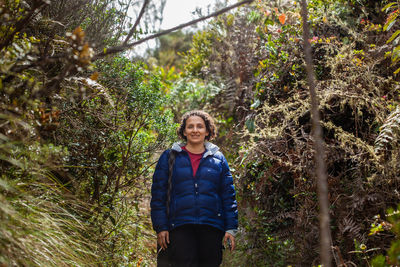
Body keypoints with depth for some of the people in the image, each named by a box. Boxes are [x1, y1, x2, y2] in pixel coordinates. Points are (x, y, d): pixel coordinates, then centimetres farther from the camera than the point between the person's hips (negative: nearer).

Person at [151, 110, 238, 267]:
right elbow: (158, 195, 7)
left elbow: (228, 195, 12)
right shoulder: (169, 157, 9)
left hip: (212, 226, 2)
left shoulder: (218, 158, 13)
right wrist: (161, 227, -1)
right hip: (180, 227, -2)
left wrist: (231, 229, 4)